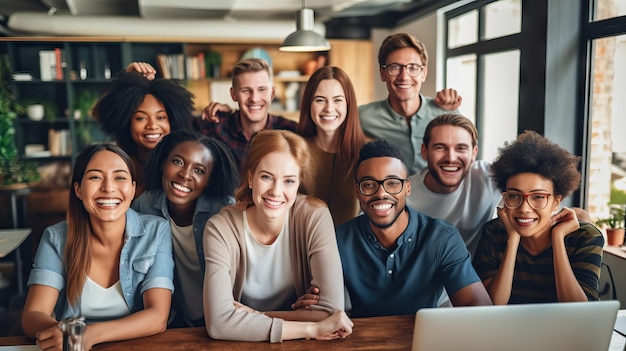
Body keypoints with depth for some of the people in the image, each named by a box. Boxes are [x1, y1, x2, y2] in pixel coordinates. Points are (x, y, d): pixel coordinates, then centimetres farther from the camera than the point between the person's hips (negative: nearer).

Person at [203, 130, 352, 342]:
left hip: (298, 344, 1)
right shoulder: (221, 228, -16)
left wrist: (253, 316, -17)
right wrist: (312, 329, -27)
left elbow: (331, 309, -20)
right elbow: (219, 323, -25)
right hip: (242, 344, -1)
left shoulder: (315, 217, -16)